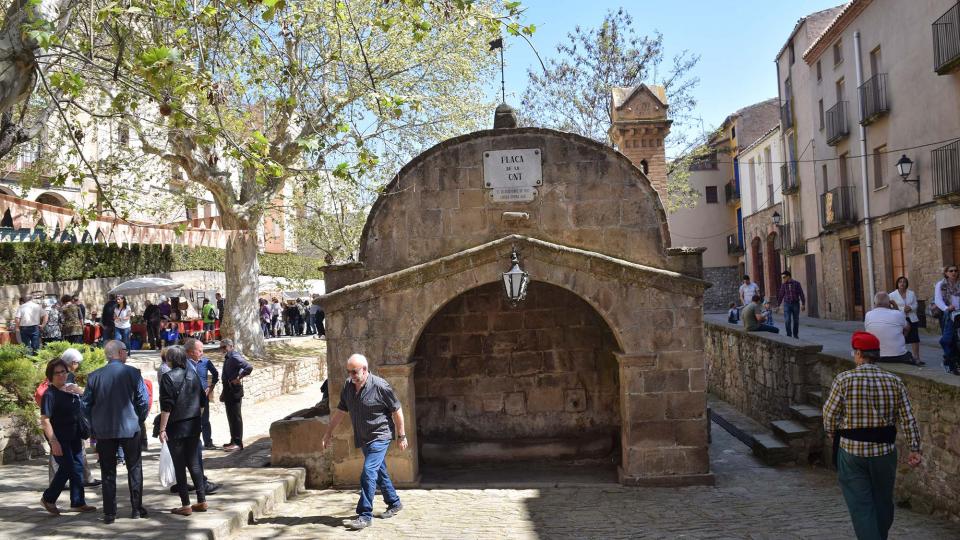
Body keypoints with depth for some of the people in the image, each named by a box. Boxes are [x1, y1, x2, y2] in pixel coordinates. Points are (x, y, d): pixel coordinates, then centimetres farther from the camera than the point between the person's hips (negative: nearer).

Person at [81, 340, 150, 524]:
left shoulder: (94, 376, -1)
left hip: (104, 431, 2)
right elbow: (144, 401, -8)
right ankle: (136, 508, 15)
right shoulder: (132, 373, -8)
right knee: (134, 468, 12)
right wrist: (139, 421, 8)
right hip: (130, 428, -2)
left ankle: (109, 513, 10)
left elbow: (86, 405, 3)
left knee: (108, 472, 9)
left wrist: (94, 427, 13)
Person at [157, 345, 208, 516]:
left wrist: (162, 429, -10)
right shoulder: (193, 374, 6)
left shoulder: (168, 377, -10)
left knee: (179, 466, 2)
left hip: (176, 427, -5)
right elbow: (201, 400, 11)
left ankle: (185, 505, 4)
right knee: (193, 462, 13)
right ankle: (201, 501, 14)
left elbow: (166, 406, -14)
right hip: (194, 425, 5)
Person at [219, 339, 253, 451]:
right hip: (228, 391, 10)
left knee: (236, 417, -7)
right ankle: (234, 441, 23)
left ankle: (238, 443, -4)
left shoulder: (235, 357, -15)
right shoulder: (227, 358, 15)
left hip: (234, 391, -10)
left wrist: (239, 378, -22)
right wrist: (223, 393, 22)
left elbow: (249, 367, -28)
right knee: (231, 417, 14)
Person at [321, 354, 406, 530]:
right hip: (363, 439, 7)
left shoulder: (380, 386, -18)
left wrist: (401, 436, -7)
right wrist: (328, 434, 11)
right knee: (380, 472, 17)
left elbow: (397, 411, -11)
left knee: (368, 472, -15)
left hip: (379, 437, -7)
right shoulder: (348, 387, 1)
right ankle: (394, 503, 34)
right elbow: (340, 412, 11)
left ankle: (365, 515, -12)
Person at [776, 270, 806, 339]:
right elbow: (781, 295, 6)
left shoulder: (796, 283, -5)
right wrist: (778, 305, 6)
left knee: (796, 321, 8)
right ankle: (789, 335, 1)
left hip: (796, 304, -1)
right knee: (787, 321, -8)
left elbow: (801, 294, -5)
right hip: (787, 304, 1)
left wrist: (803, 304, -10)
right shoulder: (783, 285, 0)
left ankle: (795, 335, 23)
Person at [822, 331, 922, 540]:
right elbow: (908, 419, -3)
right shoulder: (895, 381, -3)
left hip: (851, 450, -3)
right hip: (885, 451, 3)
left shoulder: (844, 380, -11)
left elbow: (829, 416, -8)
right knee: (883, 503, 21)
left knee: (861, 506, 3)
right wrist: (915, 449, 5)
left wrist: (835, 435, 10)